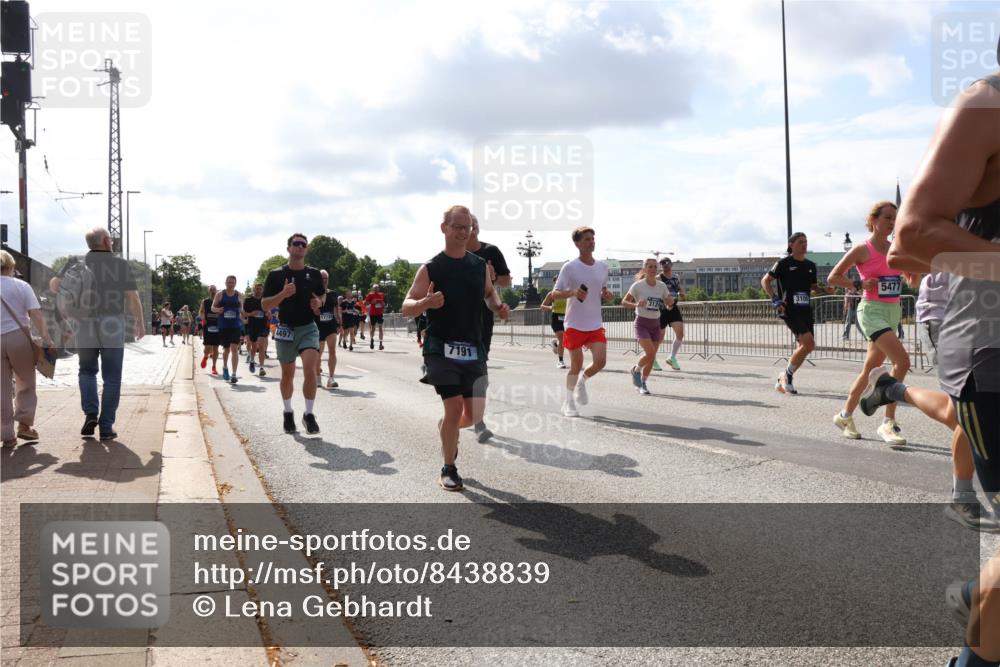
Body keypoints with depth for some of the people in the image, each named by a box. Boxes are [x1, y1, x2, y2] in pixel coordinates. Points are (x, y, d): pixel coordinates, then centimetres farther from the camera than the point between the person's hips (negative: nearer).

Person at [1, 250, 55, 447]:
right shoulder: (21, 286, 0)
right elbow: (36, 314, -8)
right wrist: (46, 339, -10)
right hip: (18, 338, -1)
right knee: (25, 384, 15)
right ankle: (24, 424, 8)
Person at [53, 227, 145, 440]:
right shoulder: (120, 264, -1)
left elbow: (56, 285, 0)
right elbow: (133, 298, -3)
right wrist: (140, 322, 8)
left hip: (85, 325, 2)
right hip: (113, 326, -2)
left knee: (87, 370, 21)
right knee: (111, 377, 6)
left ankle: (90, 413, 0)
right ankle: (106, 427, 5)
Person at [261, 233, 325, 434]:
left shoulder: (314, 274, 4)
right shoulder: (276, 275, -2)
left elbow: (321, 296, 19)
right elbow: (265, 305, -3)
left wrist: (318, 303, -5)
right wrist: (283, 294, -20)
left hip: (308, 328, 0)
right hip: (286, 329, 0)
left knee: (310, 369, -19)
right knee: (287, 375, 11)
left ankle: (309, 414, -7)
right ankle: (288, 412, 32)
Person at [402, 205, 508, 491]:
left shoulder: (480, 265, 5)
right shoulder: (431, 268, -8)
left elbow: (490, 292, 24)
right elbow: (406, 308, -9)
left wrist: (498, 306, 2)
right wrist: (426, 303, -31)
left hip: (473, 348, 5)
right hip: (442, 348, -4)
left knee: (475, 415, 5)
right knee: (454, 408, -10)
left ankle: (447, 428, 41)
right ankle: (448, 470, 10)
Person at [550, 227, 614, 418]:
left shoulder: (602, 266, 7)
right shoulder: (570, 267, -8)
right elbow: (555, 294, -7)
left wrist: (607, 295, -4)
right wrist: (572, 292, -26)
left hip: (596, 325, 4)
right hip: (575, 324, -4)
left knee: (600, 361, -8)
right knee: (576, 364, 1)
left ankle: (582, 382, 24)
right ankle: (568, 402, 19)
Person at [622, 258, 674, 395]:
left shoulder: (662, 286, 2)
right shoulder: (638, 285, -9)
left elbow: (669, 305, 10)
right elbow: (624, 302, -8)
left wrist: (670, 302, -14)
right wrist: (636, 304, -26)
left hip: (656, 324, 4)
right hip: (642, 323, -4)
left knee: (652, 356, 4)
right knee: (650, 352, -20)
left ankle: (642, 383, 21)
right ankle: (636, 370, 9)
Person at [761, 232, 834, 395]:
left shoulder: (810, 265, 15)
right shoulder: (784, 263, -3)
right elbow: (765, 281, -1)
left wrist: (825, 290, 2)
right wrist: (775, 299, -12)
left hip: (806, 310, 7)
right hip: (789, 310, -7)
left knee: (803, 347, 6)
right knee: (808, 342, -20)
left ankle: (782, 382, 20)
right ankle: (787, 374, -1)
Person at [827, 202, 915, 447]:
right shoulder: (862, 249, -6)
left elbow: (913, 281, 17)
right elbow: (833, 277, -3)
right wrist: (860, 284, -15)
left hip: (893, 312, 7)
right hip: (872, 310, -7)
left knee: (871, 368, 13)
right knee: (902, 361, -22)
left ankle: (845, 415, 29)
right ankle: (888, 423, -16)